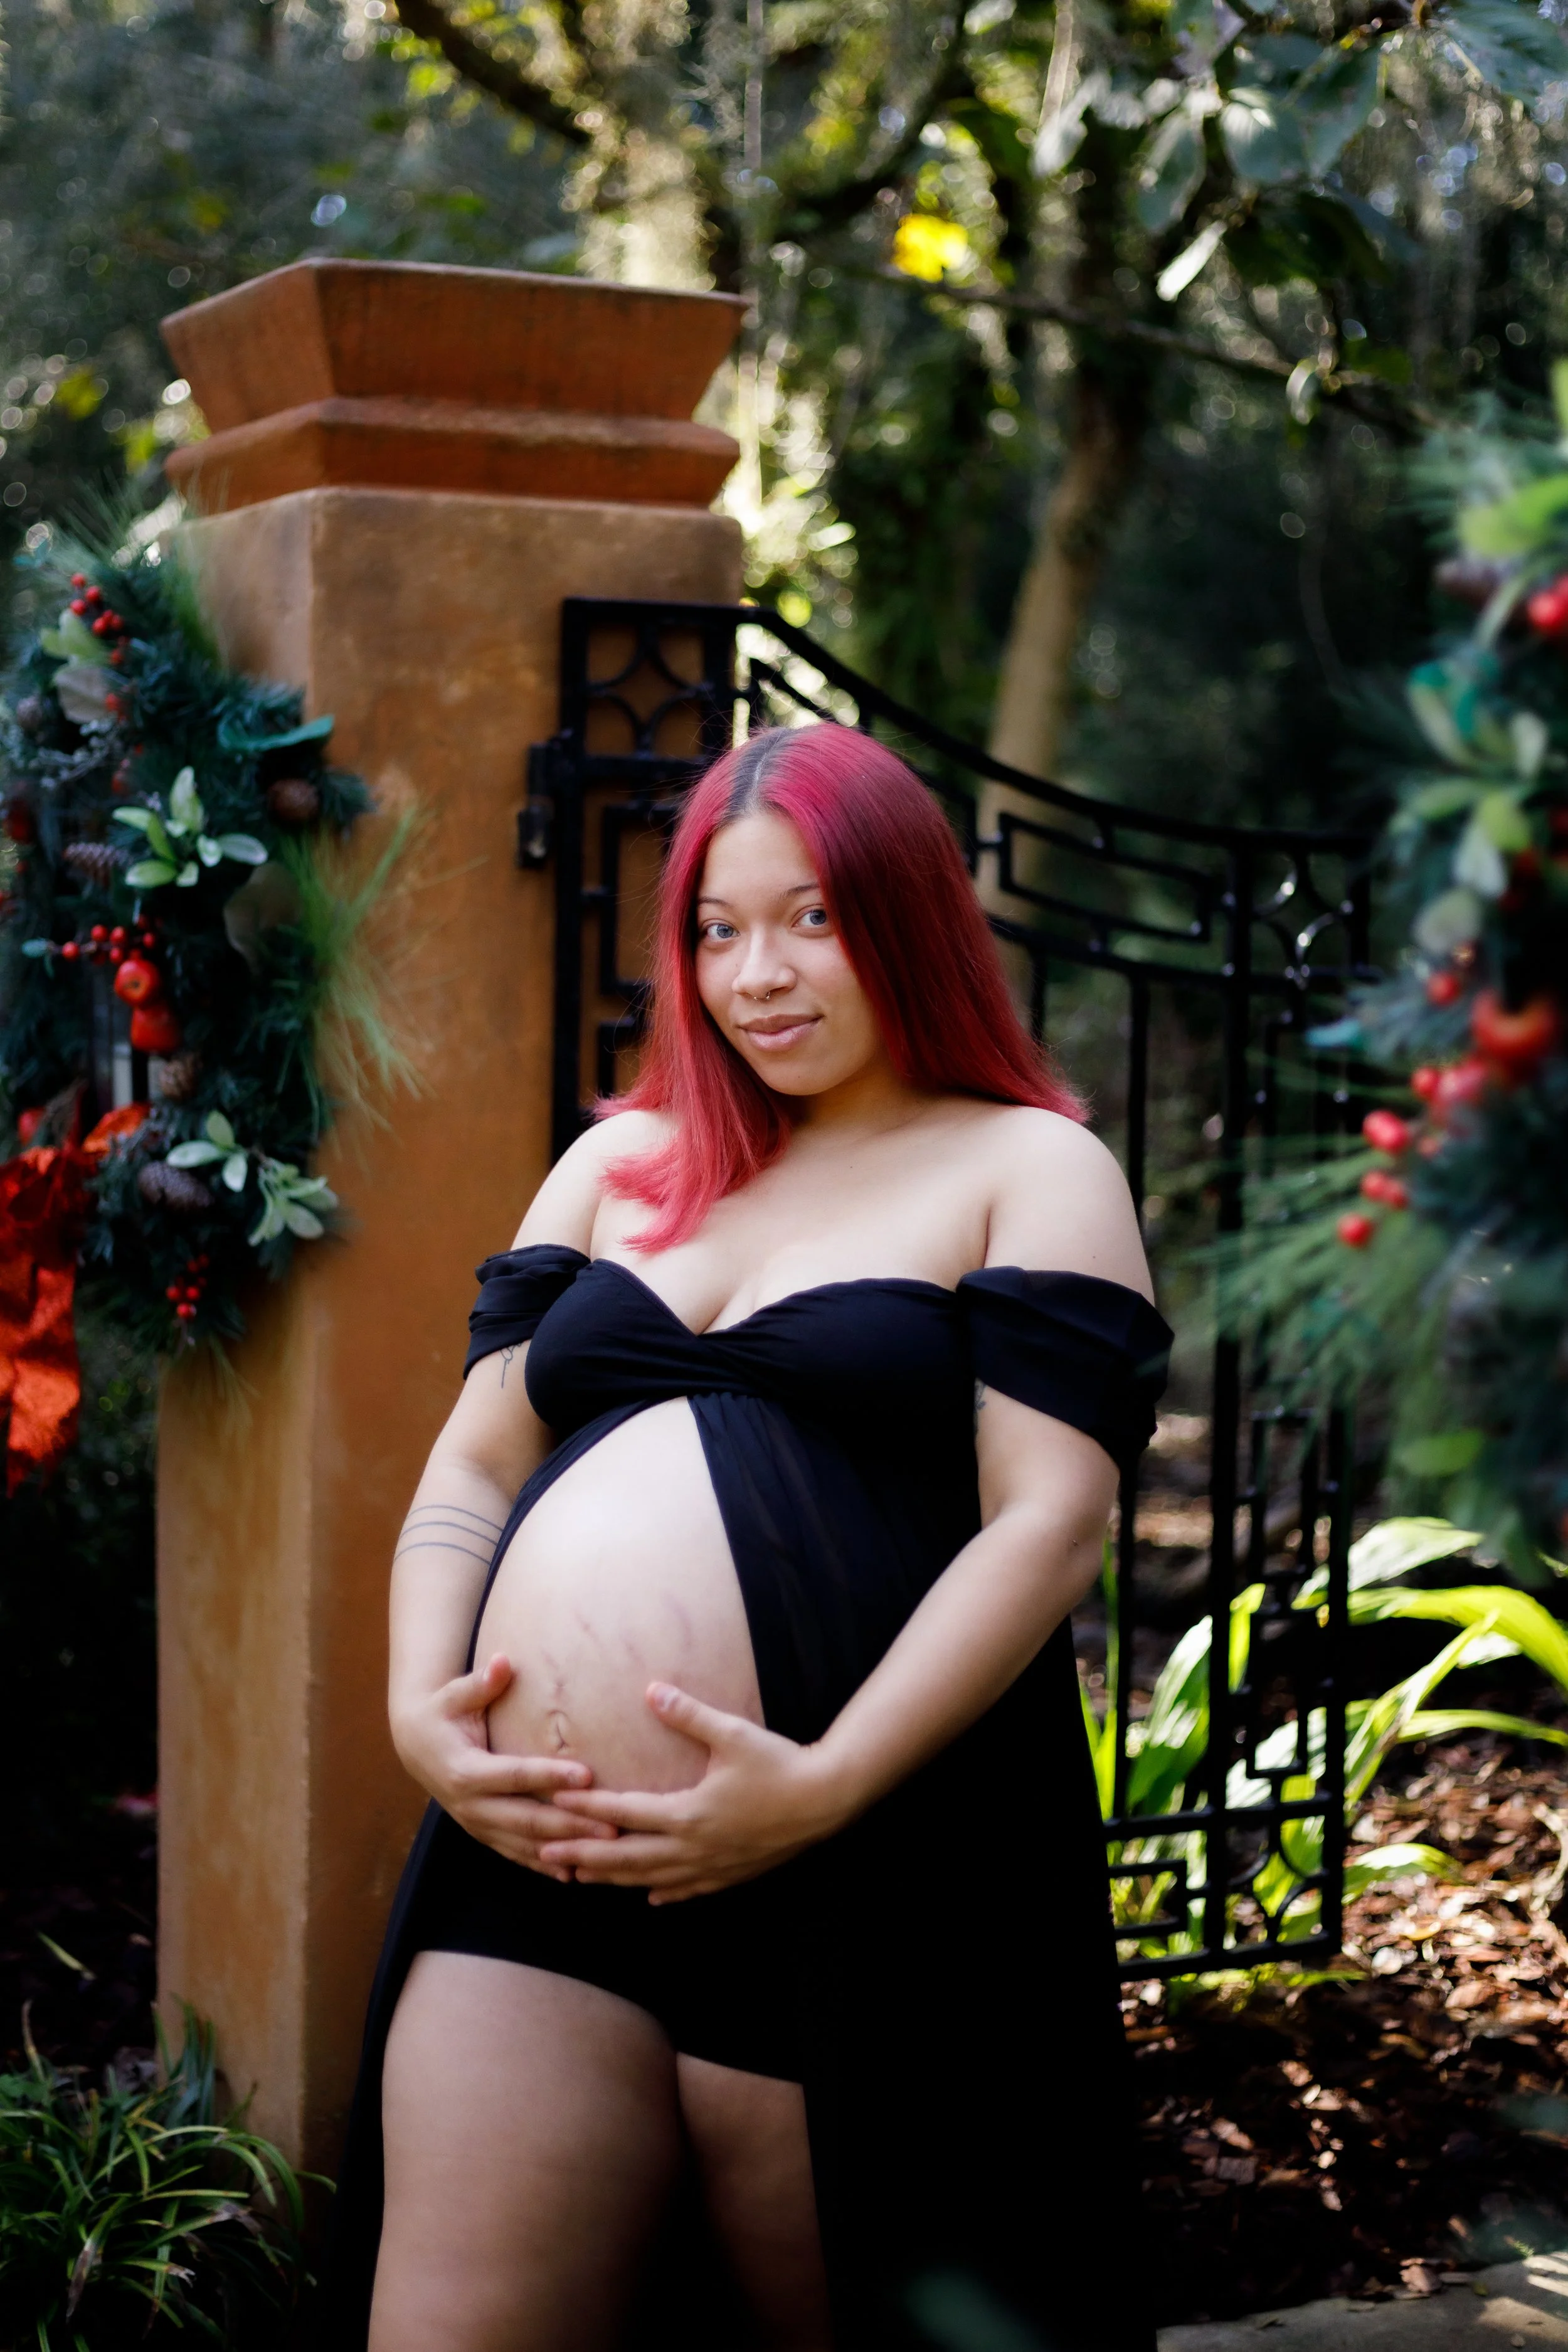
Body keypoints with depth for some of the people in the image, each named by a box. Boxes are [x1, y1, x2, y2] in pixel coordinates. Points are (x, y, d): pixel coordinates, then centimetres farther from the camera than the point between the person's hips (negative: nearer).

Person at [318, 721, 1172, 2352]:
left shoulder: (1029, 1169, 5)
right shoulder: (621, 1163, 20)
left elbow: (1050, 1520, -6)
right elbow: (475, 1466, 18)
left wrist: (825, 1787, -17)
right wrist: (421, 1705, -1)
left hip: (862, 1885, -4)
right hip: (533, 1868, 4)